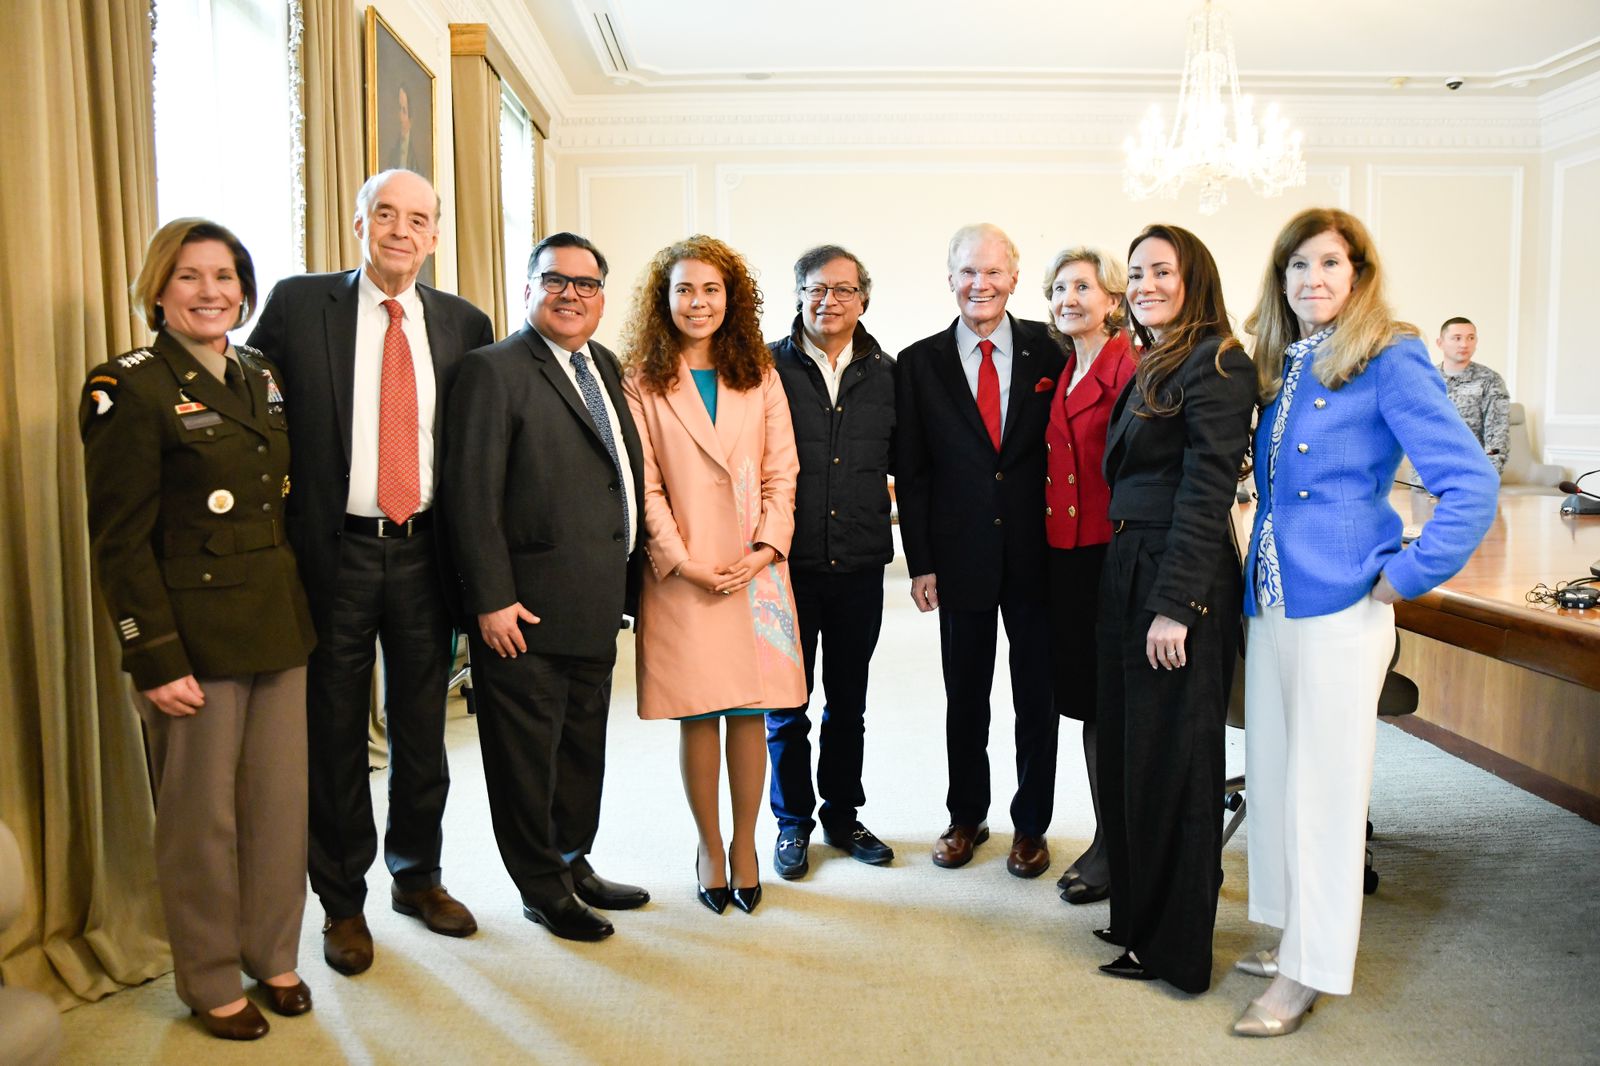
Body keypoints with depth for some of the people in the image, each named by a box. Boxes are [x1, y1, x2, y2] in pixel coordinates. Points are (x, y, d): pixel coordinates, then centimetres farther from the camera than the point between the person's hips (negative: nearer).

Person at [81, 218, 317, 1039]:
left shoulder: (263, 379, 10)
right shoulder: (131, 389, -9)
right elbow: (120, 540, -11)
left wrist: (304, 615, 10)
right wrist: (157, 660, -15)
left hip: (281, 628, 6)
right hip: (196, 635, -5)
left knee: (282, 801, 12)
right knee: (203, 814, 7)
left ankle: (273, 957, 31)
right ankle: (211, 982, 26)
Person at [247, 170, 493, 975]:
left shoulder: (464, 325, 5)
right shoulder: (297, 304, -2)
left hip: (422, 552, 2)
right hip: (334, 550, -2)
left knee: (421, 727, 14)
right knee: (335, 735, 9)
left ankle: (417, 877, 35)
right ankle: (342, 901, 27)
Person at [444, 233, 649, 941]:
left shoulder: (606, 366, 13)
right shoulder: (493, 370, -10)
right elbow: (472, 495, -15)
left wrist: (627, 582, 9)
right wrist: (492, 599, -19)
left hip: (597, 606, 8)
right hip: (526, 610, -7)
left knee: (583, 744, 20)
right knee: (527, 752, 7)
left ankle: (573, 864, 38)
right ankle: (543, 890, 25)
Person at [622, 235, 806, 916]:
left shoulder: (760, 377, 10)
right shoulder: (642, 383, 2)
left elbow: (781, 470, 6)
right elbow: (645, 485, -2)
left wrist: (766, 547, -7)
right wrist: (684, 560, -11)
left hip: (755, 570, 2)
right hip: (681, 573, -2)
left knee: (749, 712, 5)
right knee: (697, 716, 3)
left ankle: (745, 842, 21)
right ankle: (709, 847, 20)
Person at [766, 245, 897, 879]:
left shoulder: (885, 373, 5)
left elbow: (905, 460, 14)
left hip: (859, 565, 3)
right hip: (787, 564, -2)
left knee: (848, 701, 15)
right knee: (785, 705, 9)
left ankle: (842, 815, 32)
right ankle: (793, 823, 26)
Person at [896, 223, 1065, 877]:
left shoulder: (1049, 353, 1)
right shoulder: (920, 363, 2)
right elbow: (910, 471, 1)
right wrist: (920, 563, -3)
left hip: (1037, 553, 0)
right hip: (960, 557, 0)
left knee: (1037, 696, 10)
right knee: (964, 698, 13)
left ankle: (1031, 824, 27)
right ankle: (966, 817, 31)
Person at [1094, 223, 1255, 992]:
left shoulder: (1214, 364, -11)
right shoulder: (1151, 366, 17)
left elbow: (1207, 493, -18)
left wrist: (1175, 605, -21)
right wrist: (1132, 588, 9)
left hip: (1181, 584, -9)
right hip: (1129, 574, 9)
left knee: (1173, 762, 2)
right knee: (1128, 750, 16)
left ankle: (1175, 948, 19)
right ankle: (1139, 916, 32)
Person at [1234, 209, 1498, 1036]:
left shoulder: (1388, 362, -9)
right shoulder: (1280, 368, 11)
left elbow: (1471, 483, -15)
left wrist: (1404, 577, -14)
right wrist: (1258, 575, 11)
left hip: (1339, 606, -7)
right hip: (1272, 601, 7)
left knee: (1323, 784, 1)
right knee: (1275, 774, 14)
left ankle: (1307, 972, 15)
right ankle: (1294, 938, 31)